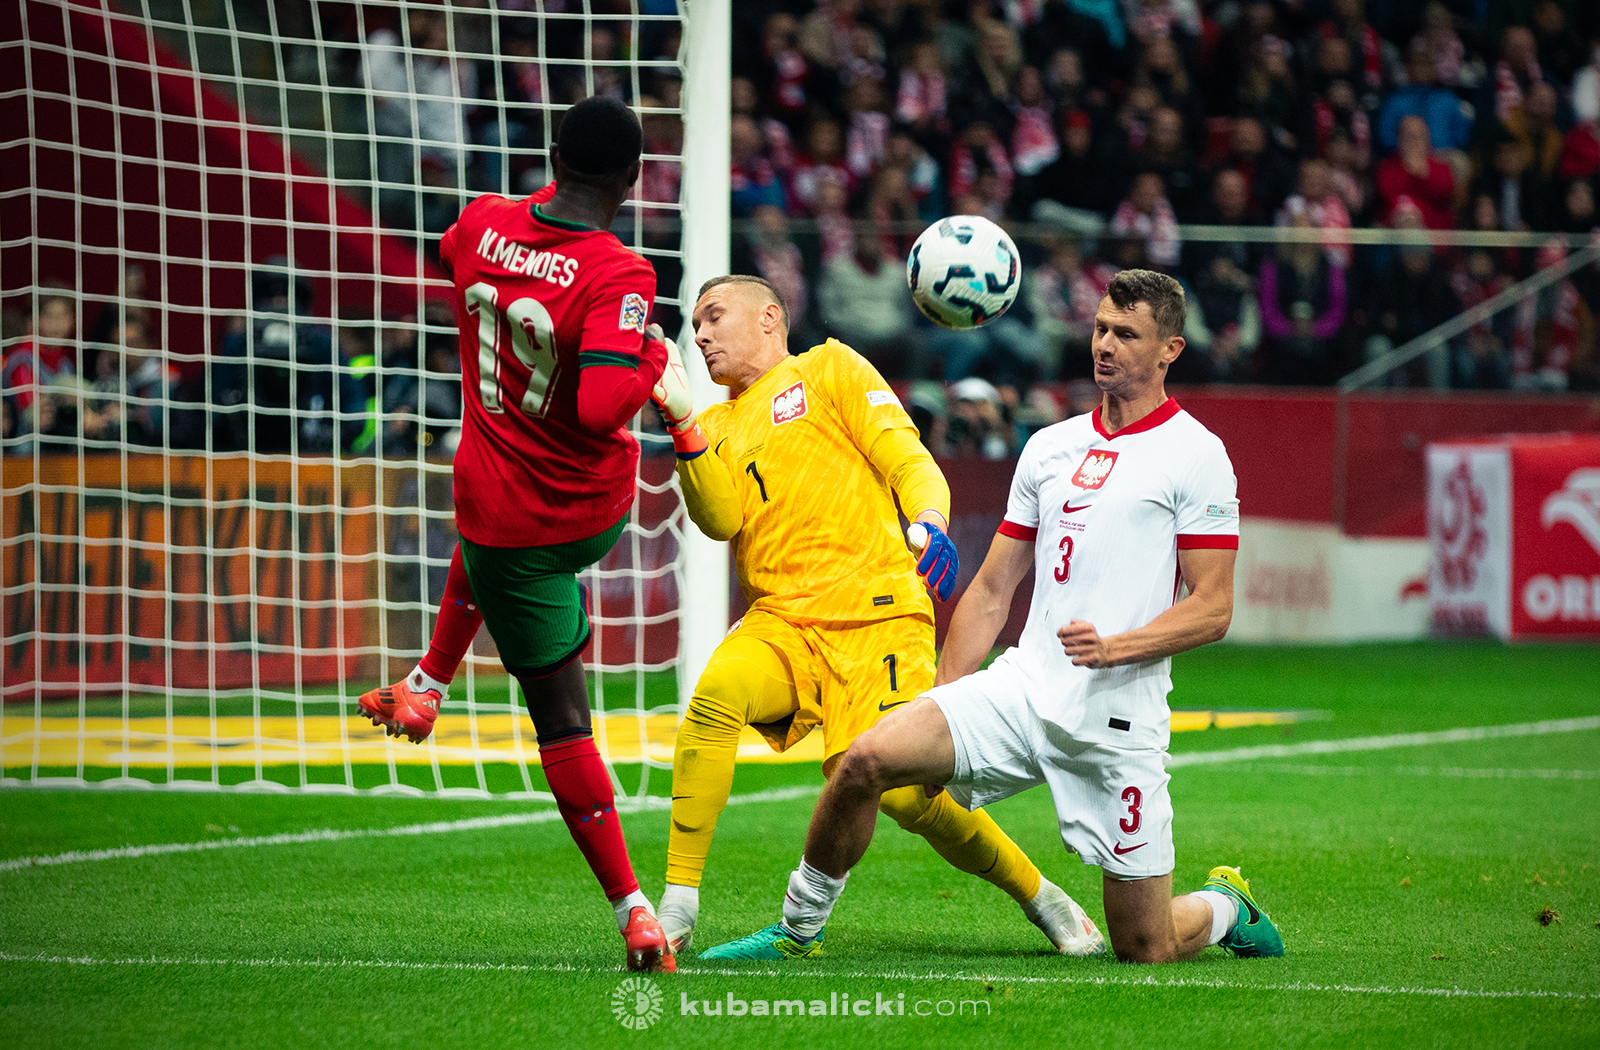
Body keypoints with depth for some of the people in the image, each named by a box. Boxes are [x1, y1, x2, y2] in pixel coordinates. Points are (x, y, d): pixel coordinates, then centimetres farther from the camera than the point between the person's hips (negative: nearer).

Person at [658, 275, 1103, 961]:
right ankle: (676, 915, -27)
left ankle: (1037, 895, 8)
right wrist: (681, 425, -8)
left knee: (898, 789, -18)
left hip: (876, 615, -4)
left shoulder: (829, 369, 13)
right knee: (716, 693, -29)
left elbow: (905, 459, 1)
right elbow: (721, 518, 4)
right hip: (781, 622, 4)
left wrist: (930, 522, -20)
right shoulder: (719, 428, 24)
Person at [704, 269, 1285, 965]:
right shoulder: (1050, 447, 14)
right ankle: (799, 926, 0)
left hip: (1119, 721, -4)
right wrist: (942, 700, 12)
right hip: (1022, 688, 5)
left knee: (1145, 949, -2)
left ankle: (1226, 906, 33)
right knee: (867, 759, -19)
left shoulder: (1194, 454, -3)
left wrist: (1114, 647, -22)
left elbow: (1213, 610, -7)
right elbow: (992, 589, 18)